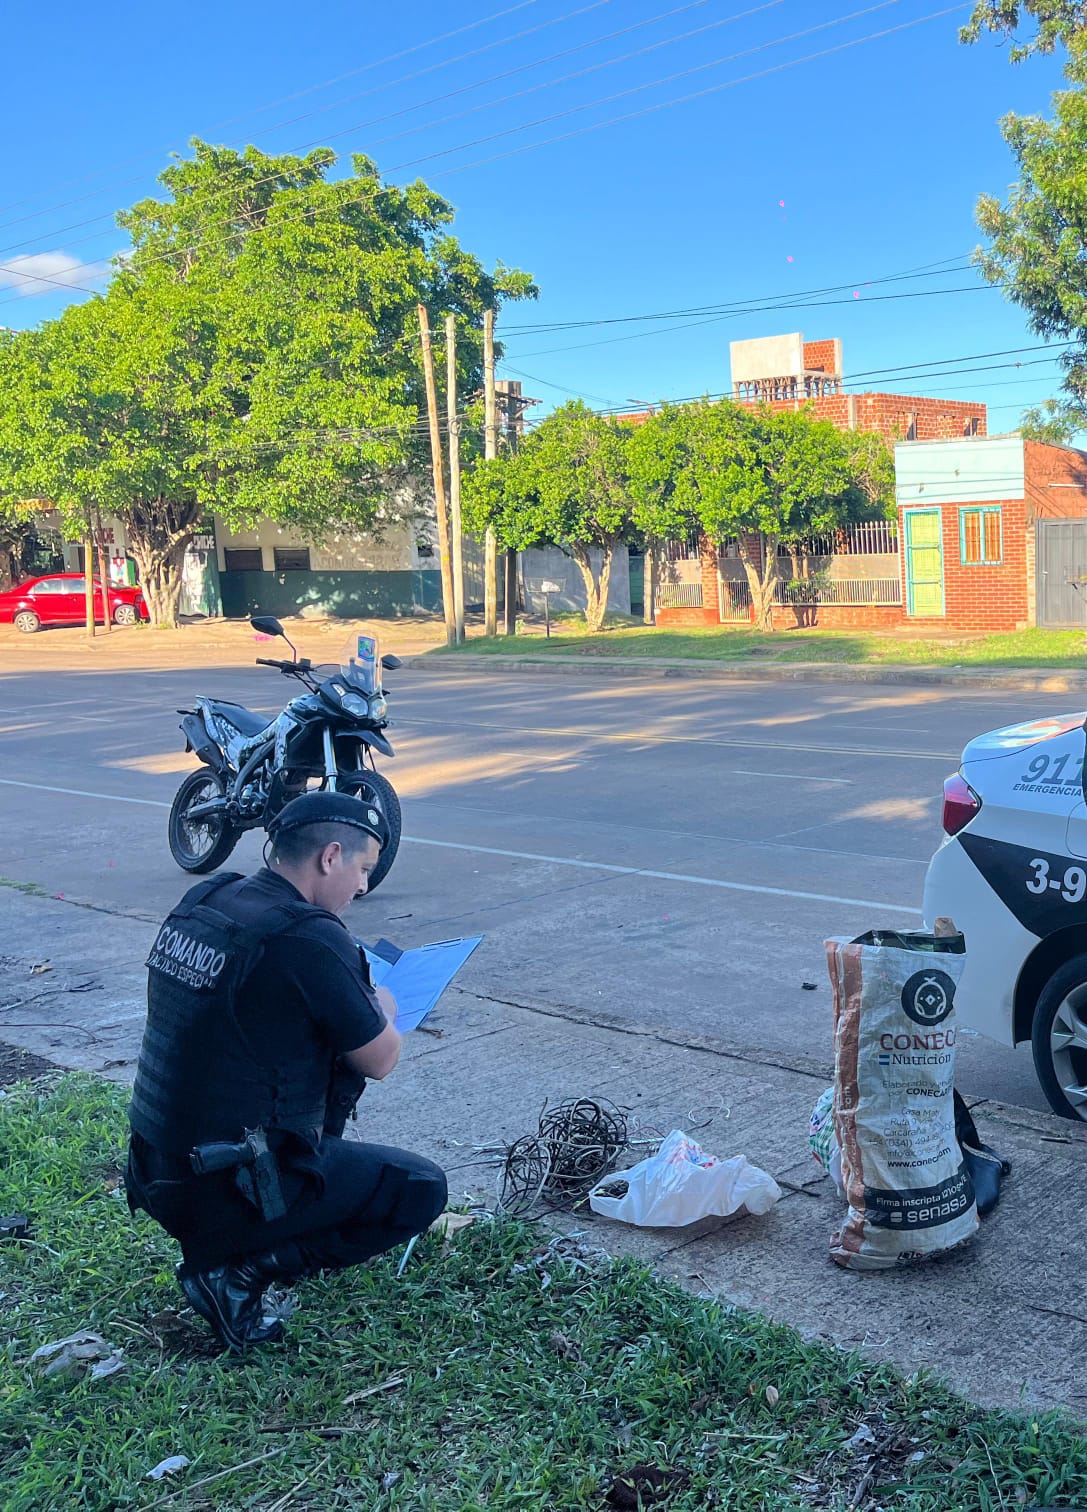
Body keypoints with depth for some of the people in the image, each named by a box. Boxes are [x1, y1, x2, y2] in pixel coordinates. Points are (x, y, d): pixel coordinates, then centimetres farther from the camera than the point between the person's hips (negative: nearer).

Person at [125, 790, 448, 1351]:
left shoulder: (201, 899, 1)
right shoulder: (308, 938, -23)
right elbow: (380, 1061, -11)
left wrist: (353, 1004, 15)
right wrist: (380, 1011, 11)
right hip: (223, 1195, -8)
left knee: (331, 1049, 24)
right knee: (423, 1188, 6)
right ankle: (238, 1271, -2)